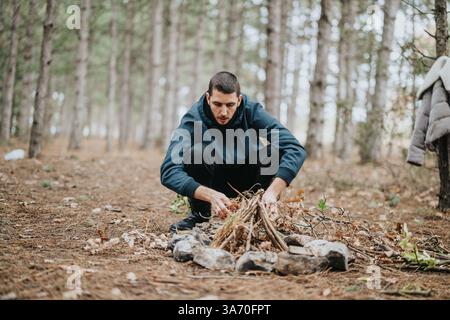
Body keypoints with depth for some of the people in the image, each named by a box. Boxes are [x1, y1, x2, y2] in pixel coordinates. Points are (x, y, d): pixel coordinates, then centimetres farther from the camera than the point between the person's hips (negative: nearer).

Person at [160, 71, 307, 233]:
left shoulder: (252, 112, -22)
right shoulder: (193, 119, -26)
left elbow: (296, 150, -31)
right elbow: (169, 172, -36)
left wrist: (273, 191, -47)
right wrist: (210, 195, -51)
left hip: (244, 183, 1)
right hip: (209, 186, -1)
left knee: (275, 152, -27)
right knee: (195, 152, -32)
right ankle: (200, 214, -10)